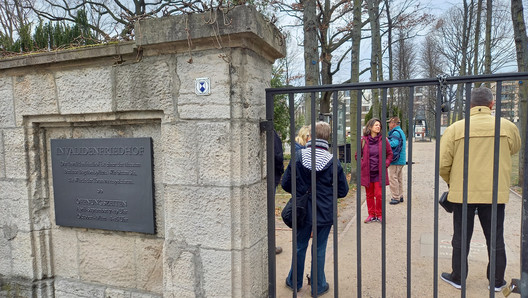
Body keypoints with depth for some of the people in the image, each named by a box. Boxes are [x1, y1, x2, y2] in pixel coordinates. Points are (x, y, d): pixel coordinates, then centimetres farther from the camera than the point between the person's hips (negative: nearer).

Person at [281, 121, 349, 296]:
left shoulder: (298, 158, -10)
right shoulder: (333, 162, -13)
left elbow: (286, 184, -5)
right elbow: (343, 191, -5)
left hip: (302, 212, 1)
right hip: (325, 213, -1)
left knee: (300, 247, 18)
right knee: (319, 249, 14)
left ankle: (295, 282, 36)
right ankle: (319, 286, 30)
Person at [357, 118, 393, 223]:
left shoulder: (383, 140, -1)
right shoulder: (363, 140, -1)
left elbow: (390, 154, 8)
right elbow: (358, 155, 10)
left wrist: (385, 165, -4)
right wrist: (362, 164, -3)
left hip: (379, 173, -1)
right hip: (367, 173, 1)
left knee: (379, 195, -1)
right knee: (369, 195, 9)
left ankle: (379, 215, 16)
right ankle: (371, 215, 21)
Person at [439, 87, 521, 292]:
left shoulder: (456, 128, -10)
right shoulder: (507, 126, -4)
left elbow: (443, 164, -10)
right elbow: (514, 149, 19)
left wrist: (450, 181, 8)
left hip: (463, 192, -1)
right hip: (495, 193, 2)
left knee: (461, 238, 12)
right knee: (495, 239, 16)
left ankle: (457, 277, 24)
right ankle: (497, 281, 29)